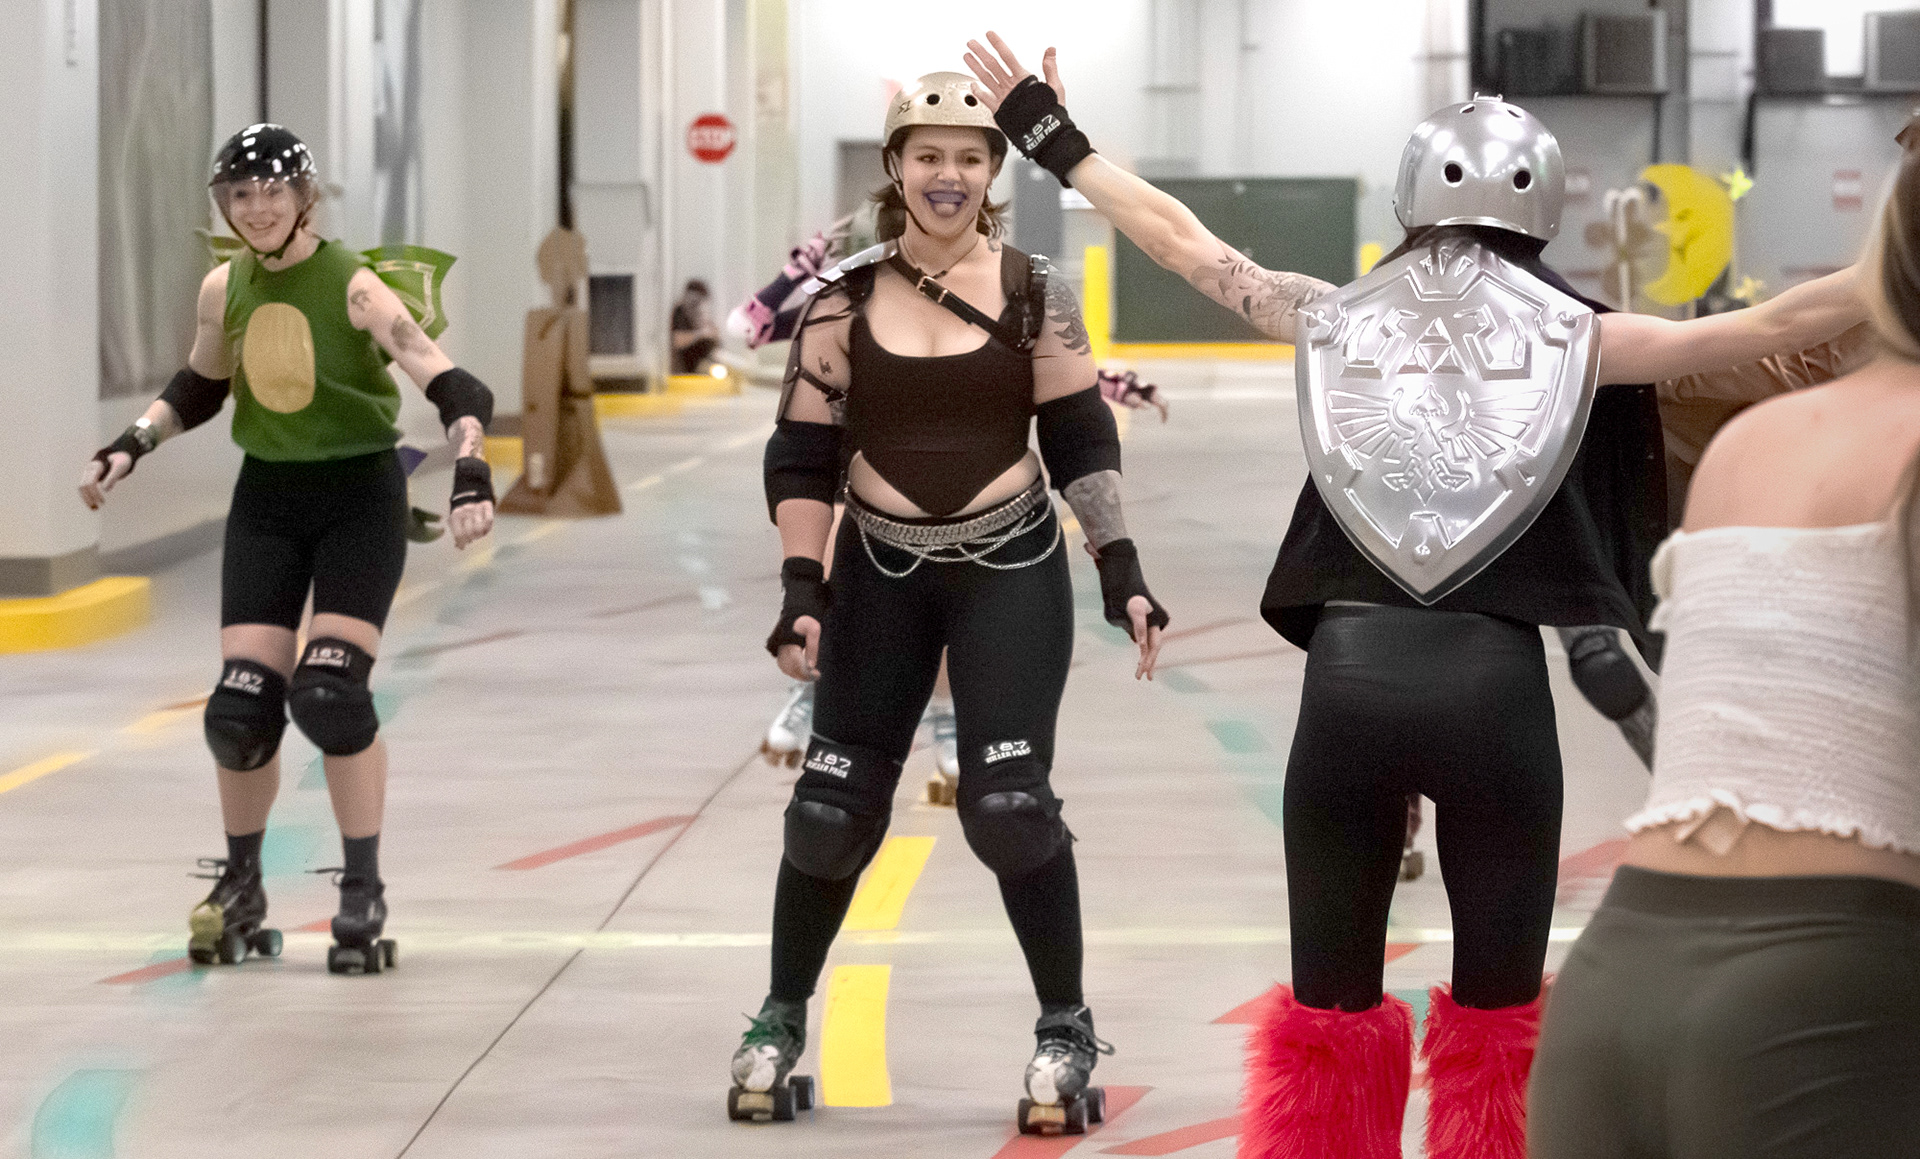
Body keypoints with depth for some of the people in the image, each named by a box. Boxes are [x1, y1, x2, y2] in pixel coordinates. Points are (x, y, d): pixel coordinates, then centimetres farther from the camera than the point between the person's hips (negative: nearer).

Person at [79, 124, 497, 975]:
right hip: (267, 500, 4)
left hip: (359, 498, -4)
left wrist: (472, 471, -40)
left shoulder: (352, 287, -18)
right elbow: (199, 388, 18)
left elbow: (452, 385, -25)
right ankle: (240, 889, 19)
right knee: (241, 706, -2)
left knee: (329, 694, -16)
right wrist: (132, 444, 5)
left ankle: (364, 894, 0)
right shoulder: (223, 290, -1)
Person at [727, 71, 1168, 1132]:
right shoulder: (844, 297, -3)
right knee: (833, 806, 4)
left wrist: (1121, 573, -5)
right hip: (880, 575, 1)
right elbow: (802, 454, -1)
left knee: (1007, 804, -11)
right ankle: (781, 1023, 24)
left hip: (1010, 573, -1)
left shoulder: (1030, 291, -4)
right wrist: (800, 589, -9)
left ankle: (1066, 1033, 6)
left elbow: (1082, 439, 0)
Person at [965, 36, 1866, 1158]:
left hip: (1350, 681, 1)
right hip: (1498, 687, -1)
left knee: (1330, 1014, 12)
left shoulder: (1340, 320, 8)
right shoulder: (1569, 336, 3)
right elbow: (1775, 326, 1)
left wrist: (1053, 136, 30)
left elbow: (1184, 240, 18)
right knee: (1496, 1021, 10)